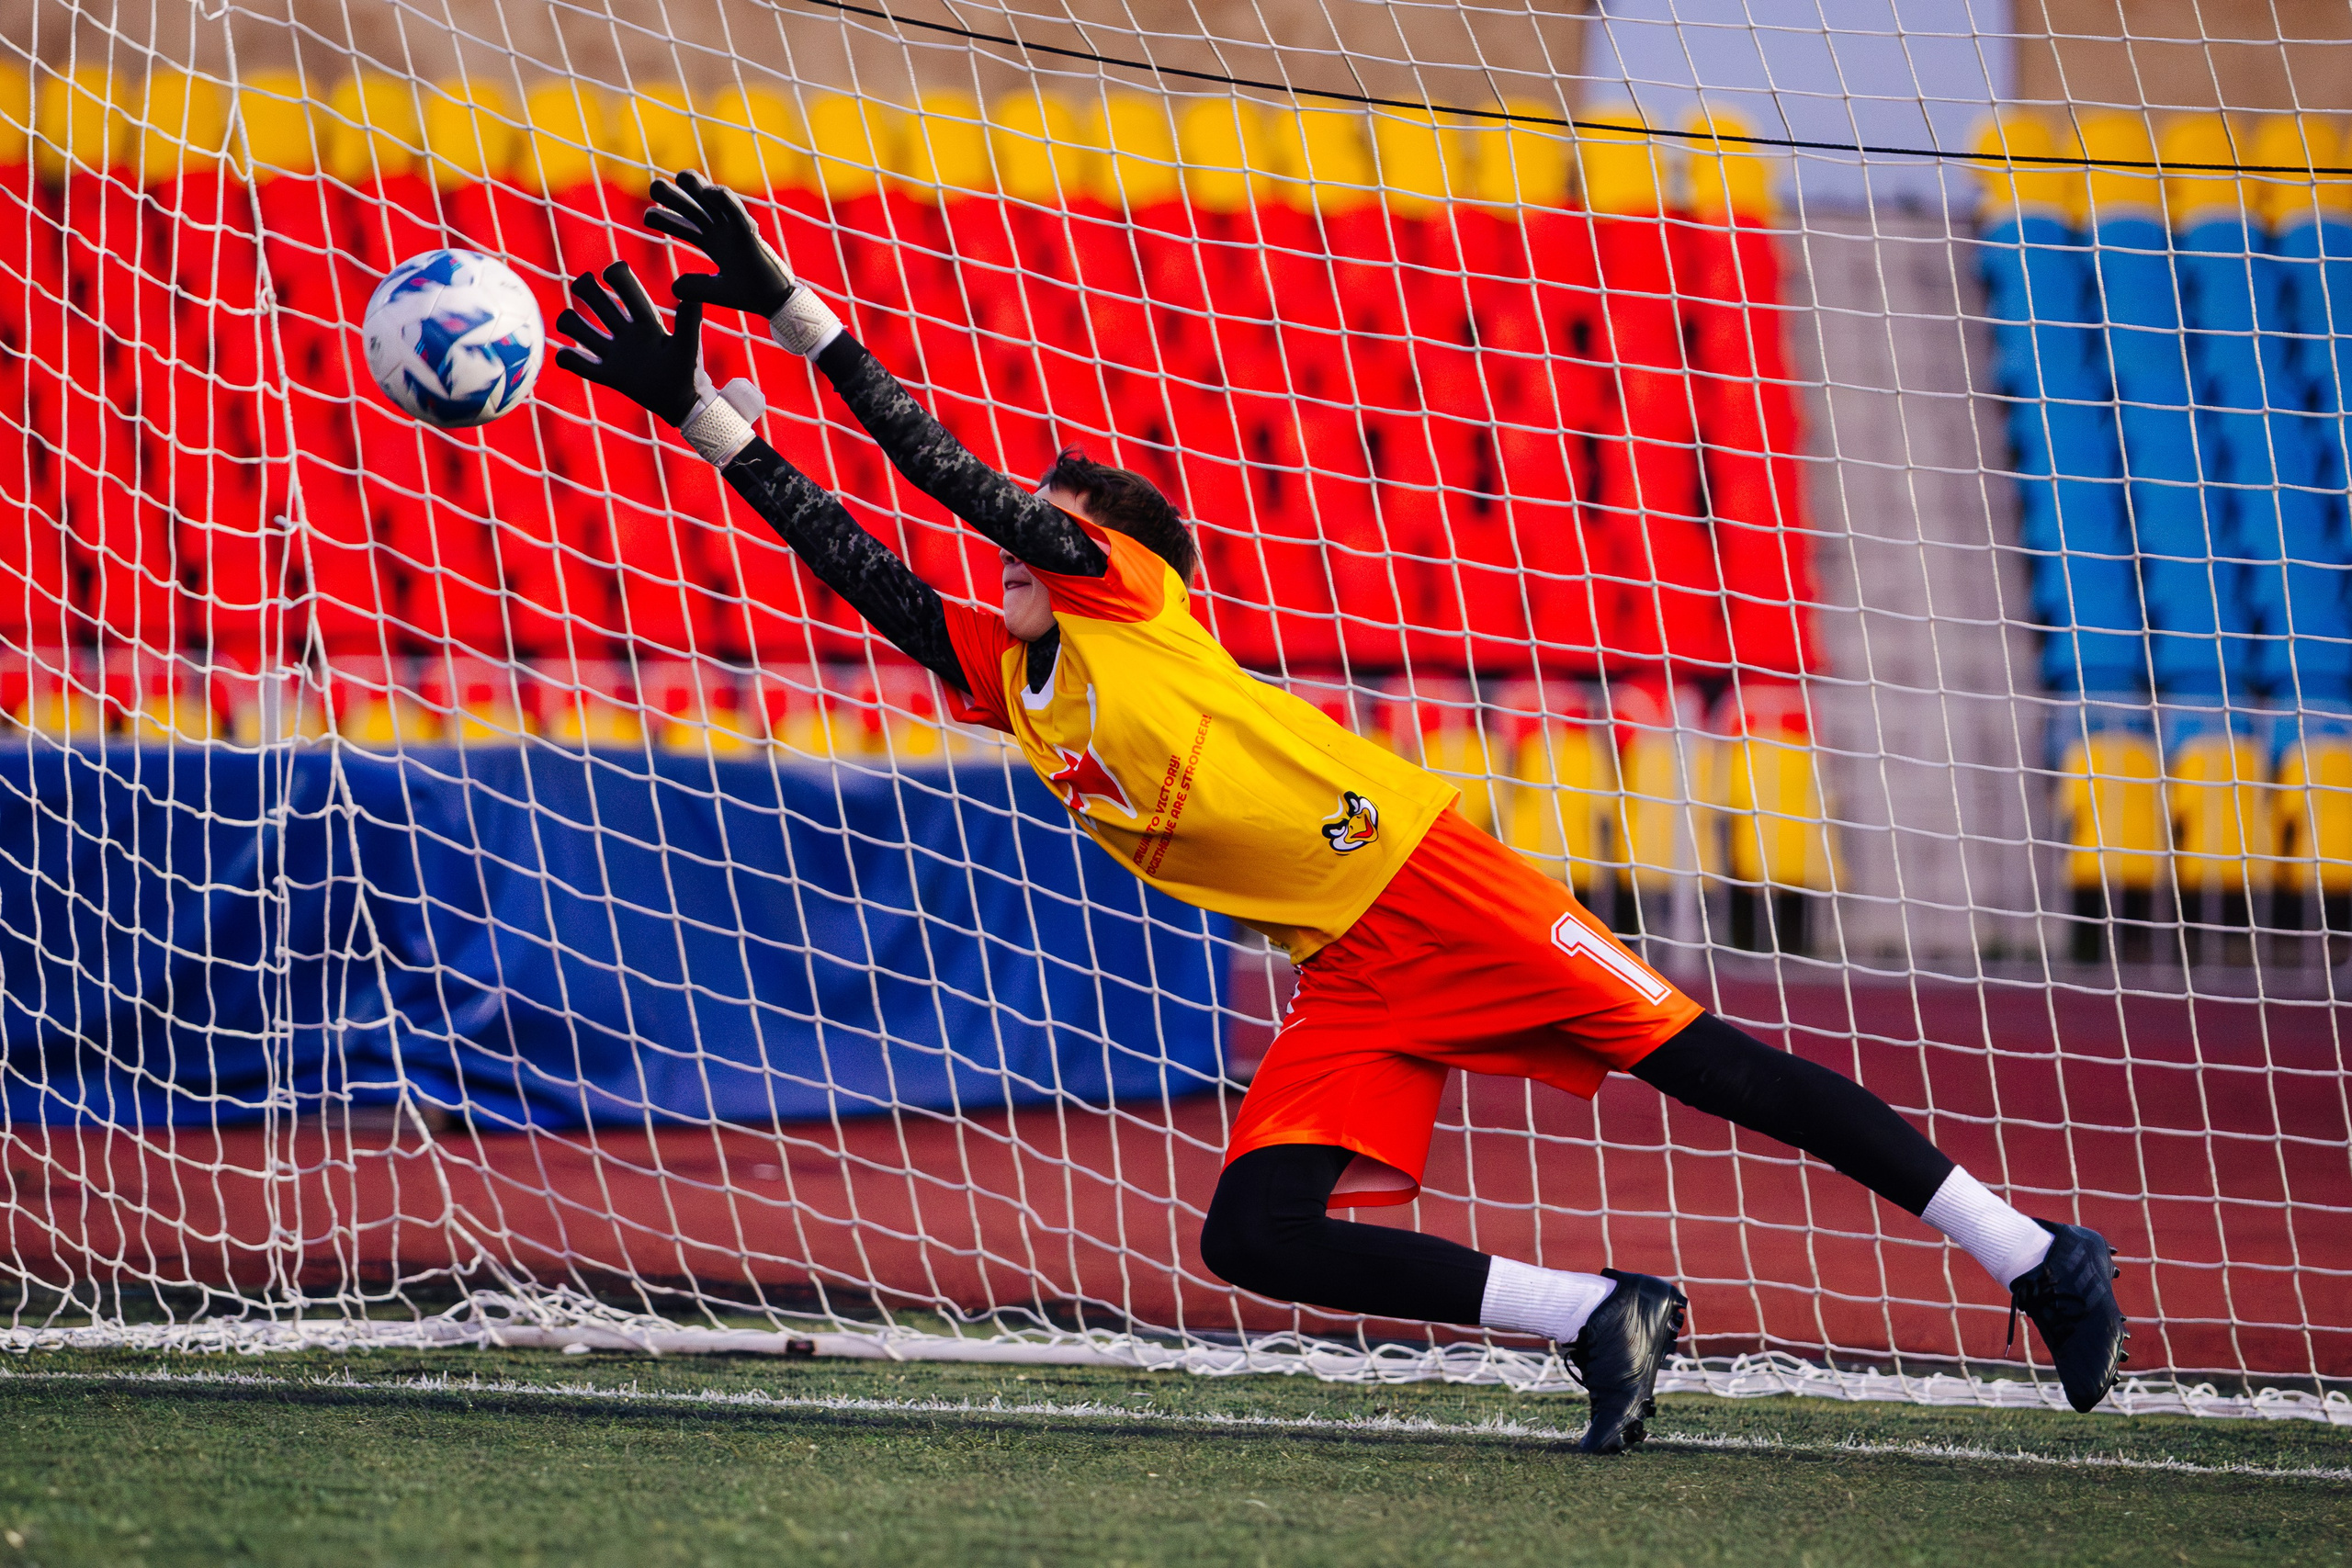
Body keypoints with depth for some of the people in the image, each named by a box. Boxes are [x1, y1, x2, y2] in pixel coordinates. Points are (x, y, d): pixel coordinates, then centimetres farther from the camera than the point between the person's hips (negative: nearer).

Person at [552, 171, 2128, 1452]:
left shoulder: (1124, 593, -3)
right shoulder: (1007, 680, 14)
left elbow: (955, 472, -11)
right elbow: (858, 559, 11)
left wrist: (786, 302, -12)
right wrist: (702, 408, 6)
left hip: (1431, 878, -7)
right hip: (1350, 983, 7)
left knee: (1709, 1068, -8)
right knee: (1255, 1239, -9)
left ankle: (2037, 1259, -1)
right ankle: (1599, 1317, -6)